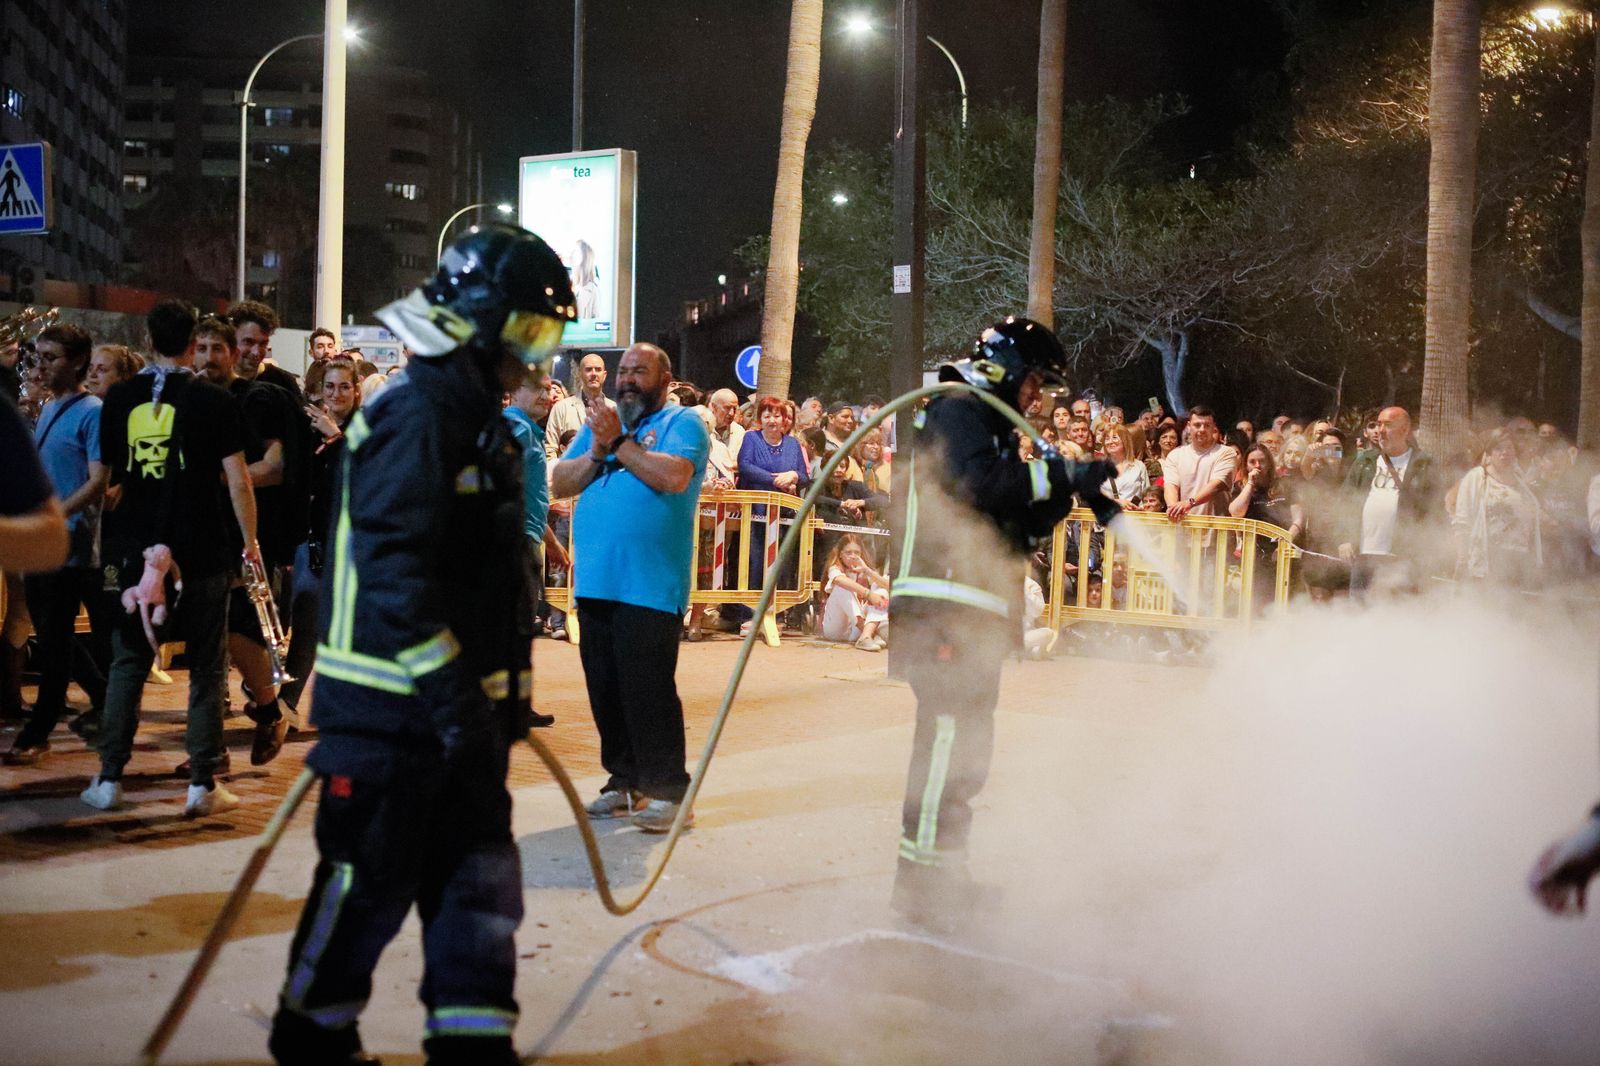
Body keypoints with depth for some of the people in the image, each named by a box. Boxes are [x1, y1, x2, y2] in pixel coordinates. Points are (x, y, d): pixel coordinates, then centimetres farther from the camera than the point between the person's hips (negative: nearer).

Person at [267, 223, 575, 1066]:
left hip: (459, 703, 10)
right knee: (370, 882, 2)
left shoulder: (481, 424, 15)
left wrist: (509, 682, 19)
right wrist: (448, 689, -27)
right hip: (392, 705, -9)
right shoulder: (412, 415, -16)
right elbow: (394, 567, -25)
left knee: (478, 873, 10)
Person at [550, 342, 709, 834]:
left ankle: (666, 790, -2)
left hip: (649, 586, -6)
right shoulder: (600, 423, 20)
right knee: (605, 690, 10)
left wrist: (619, 443, -11)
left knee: (648, 690, -9)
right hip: (595, 582, 7)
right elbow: (560, 484, 11)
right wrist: (597, 452, -5)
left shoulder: (682, 423, 1)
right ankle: (625, 782, 20)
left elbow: (674, 476, -18)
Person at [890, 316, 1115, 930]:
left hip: (973, 608, 11)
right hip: (942, 602, -11)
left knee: (964, 745, 13)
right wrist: (1058, 476, -17)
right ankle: (921, 884, -10)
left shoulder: (990, 428, 26)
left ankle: (941, 874, 21)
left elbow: (1017, 529, 21)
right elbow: (978, 484, -23)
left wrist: (1067, 492, 7)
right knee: (949, 736, -13)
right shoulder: (956, 413, -5)